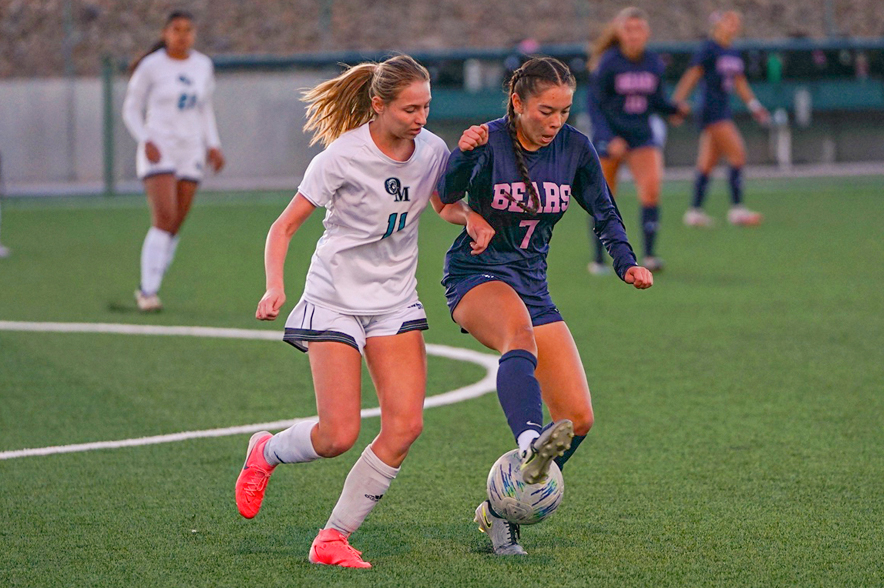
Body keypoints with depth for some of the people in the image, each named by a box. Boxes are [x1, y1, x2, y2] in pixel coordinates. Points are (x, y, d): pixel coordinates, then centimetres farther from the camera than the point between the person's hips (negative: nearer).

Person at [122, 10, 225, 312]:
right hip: (158, 150, -5)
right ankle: (149, 291, -19)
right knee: (164, 218, -20)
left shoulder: (203, 66, 8)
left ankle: (147, 290, 17)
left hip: (190, 151, 5)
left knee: (174, 227, 3)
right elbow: (131, 109, 0)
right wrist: (146, 141, -16)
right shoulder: (151, 66, -5)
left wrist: (213, 145, 7)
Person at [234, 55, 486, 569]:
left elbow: (444, 204, 18)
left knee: (406, 424, -11)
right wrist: (276, 288, -27)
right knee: (339, 436, -12)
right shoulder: (343, 157, -17)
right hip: (336, 300, -5)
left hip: (396, 301, 5)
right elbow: (285, 226, -12)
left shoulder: (431, 150, -2)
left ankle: (334, 538, 0)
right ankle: (266, 453, 23)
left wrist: (470, 215, -5)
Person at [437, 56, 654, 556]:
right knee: (520, 335, -41)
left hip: (532, 285, 6)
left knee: (578, 419, -4)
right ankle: (532, 442, -65)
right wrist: (464, 155, -47)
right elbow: (448, 196, -27)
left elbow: (604, 213, 13)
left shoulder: (575, 148, 0)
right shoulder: (490, 142, -13)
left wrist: (626, 262, -4)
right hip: (476, 276, -6)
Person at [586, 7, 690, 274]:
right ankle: (599, 259, 19)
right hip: (609, 135, -3)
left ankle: (649, 255, -16)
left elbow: (656, 100, 10)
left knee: (651, 187, -18)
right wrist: (609, 138, -21)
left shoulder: (654, 64, 0)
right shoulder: (608, 64, -12)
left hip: (642, 135, 3)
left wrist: (676, 109, -11)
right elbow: (594, 104, -11)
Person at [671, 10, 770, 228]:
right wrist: (676, 104, -15)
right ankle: (736, 209, -12)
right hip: (711, 110, -8)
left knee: (707, 163, 9)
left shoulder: (734, 54, 14)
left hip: (724, 110, 8)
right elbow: (691, 77, -11)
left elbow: (740, 83, 23)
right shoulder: (708, 50, -9)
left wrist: (754, 105, 18)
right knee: (737, 155, -13)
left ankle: (695, 211, 12)